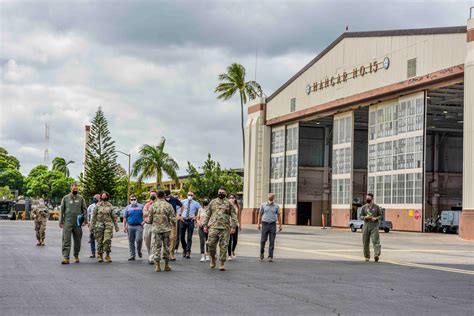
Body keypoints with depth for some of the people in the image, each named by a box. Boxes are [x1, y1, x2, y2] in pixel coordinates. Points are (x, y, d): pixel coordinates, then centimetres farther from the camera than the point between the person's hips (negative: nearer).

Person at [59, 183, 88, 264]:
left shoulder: (81, 198, 8)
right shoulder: (65, 198, 5)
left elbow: (84, 209, 7)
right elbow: (62, 210, 6)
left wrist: (85, 220, -4)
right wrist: (61, 222, 2)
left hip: (78, 223, 2)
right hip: (68, 222, -2)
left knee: (77, 240, 9)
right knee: (66, 240, -9)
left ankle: (76, 256, 23)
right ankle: (66, 258, -11)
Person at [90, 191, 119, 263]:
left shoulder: (110, 205, 10)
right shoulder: (98, 205, 8)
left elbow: (114, 216, 13)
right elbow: (94, 216, 8)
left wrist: (116, 226, 9)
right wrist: (92, 226, 2)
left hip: (108, 225, 0)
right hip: (99, 224, 0)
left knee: (107, 240, -13)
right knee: (100, 241, 2)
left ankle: (108, 255, -3)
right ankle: (100, 255, 13)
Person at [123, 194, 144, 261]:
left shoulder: (141, 207, 7)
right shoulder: (128, 208, 12)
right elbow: (125, 218, 11)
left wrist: (144, 221, -7)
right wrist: (124, 227, 5)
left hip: (139, 226, -2)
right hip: (130, 226, 2)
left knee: (139, 239, -15)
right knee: (131, 242, 4)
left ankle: (139, 251, 13)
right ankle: (132, 256, 10)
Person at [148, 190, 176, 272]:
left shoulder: (153, 206, -2)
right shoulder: (168, 205, -4)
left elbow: (150, 219, 2)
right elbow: (173, 218, -6)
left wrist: (151, 223, 24)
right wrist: (174, 224, 14)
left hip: (156, 229, 0)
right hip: (167, 229, 0)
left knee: (157, 247, 5)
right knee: (166, 246, 9)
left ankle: (157, 265, 3)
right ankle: (166, 265, 14)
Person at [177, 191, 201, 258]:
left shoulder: (195, 203, 5)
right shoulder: (183, 202, 6)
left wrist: (196, 216, 2)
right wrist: (179, 215, 7)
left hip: (191, 221, -1)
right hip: (183, 220, 1)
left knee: (189, 237, -4)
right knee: (182, 236, 3)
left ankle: (188, 252, -3)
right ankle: (184, 249, 23)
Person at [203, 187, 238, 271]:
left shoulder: (229, 203, 6)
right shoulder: (213, 202, 13)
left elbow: (233, 216, 3)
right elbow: (208, 214, 16)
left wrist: (233, 226, -7)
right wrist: (205, 225, 10)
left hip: (225, 227, -1)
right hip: (213, 227, 2)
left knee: (223, 246, -1)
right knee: (211, 244, -5)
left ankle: (222, 264, 6)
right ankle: (213, 258, 21)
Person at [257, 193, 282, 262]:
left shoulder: (276, 206, 6)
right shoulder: (263, 205, 5)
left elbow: (279, 215, 9)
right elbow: (260, 214, 8)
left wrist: (280, 225, 4)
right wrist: (258, 224, 3)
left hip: (273, 225, 0)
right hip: (265, 224, 0)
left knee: (272, 242, -1)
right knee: (263, 240, 1)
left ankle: (270, 256, 3)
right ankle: (262, 253, 23)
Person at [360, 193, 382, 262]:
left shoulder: (376, 207, 6)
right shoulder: (364, 207, 10)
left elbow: (380, 215, 10)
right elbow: (361, 216, 10)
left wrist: (376, 218, -9)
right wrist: (365, 217, -11)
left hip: (374, 225, -2)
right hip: (366, 225, 2)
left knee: (375, 240, -15)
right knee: (366, 242, 5)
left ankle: (377, 255, -21)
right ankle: (367, 256, 16)